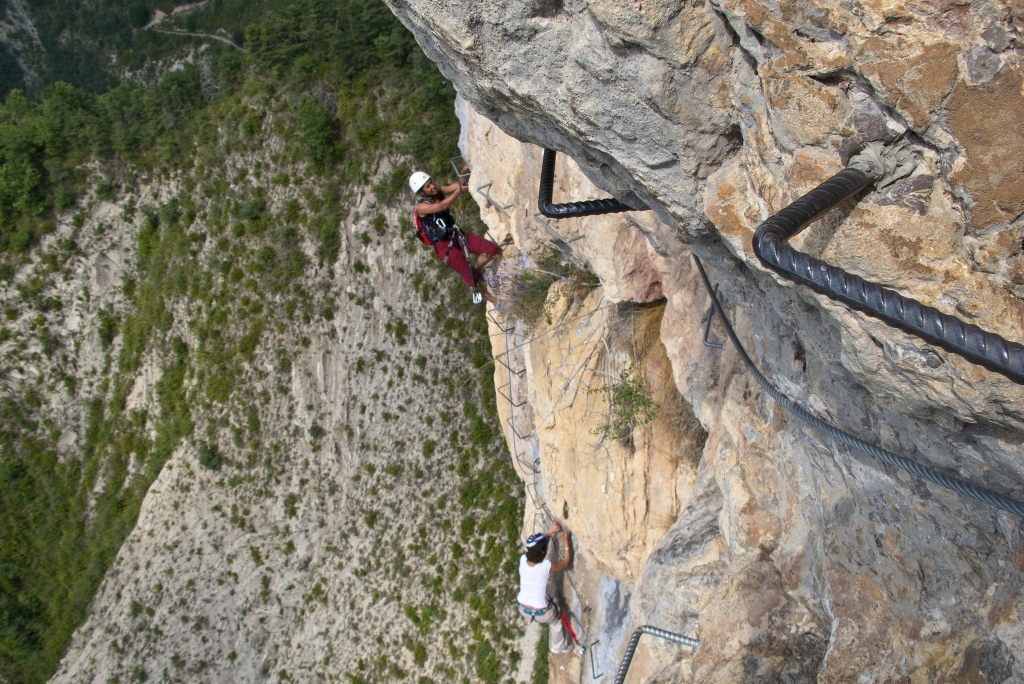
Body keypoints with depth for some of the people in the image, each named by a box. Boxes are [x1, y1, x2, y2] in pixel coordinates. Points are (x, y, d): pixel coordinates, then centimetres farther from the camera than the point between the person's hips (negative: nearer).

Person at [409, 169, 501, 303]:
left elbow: (455, 186, -11)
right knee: (470, 279, -6)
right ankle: (485, 295, 22)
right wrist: (458, 191, -44)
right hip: (443, 245, -7)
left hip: (455, 234, 7)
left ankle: (476, 271, 17)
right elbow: (442, 206, -33)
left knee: (492, 249, -7)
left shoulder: (438, 191, 2)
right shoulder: (421, 207, -17)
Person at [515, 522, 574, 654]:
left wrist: (549, 532, 5)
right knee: (557, 622, 28)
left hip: (522, 609, 5)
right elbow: (566, 562, -9)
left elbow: (536, 546, 5)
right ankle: (560, 647, 50)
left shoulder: (523, 559, -17)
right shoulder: (546, 567, -29)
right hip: (540, 612, -5)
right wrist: (566, 542, -1)